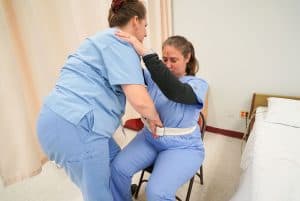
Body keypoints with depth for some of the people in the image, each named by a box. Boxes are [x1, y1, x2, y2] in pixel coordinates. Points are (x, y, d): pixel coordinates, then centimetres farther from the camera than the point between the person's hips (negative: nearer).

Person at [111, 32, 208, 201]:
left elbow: (174, 91, -35)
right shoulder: (155, 76, 0)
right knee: (118, 168, -14)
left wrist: (145, 52, -39)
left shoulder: (199, 84, -14)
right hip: (149, 139, 4)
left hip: (182, 147, -3)